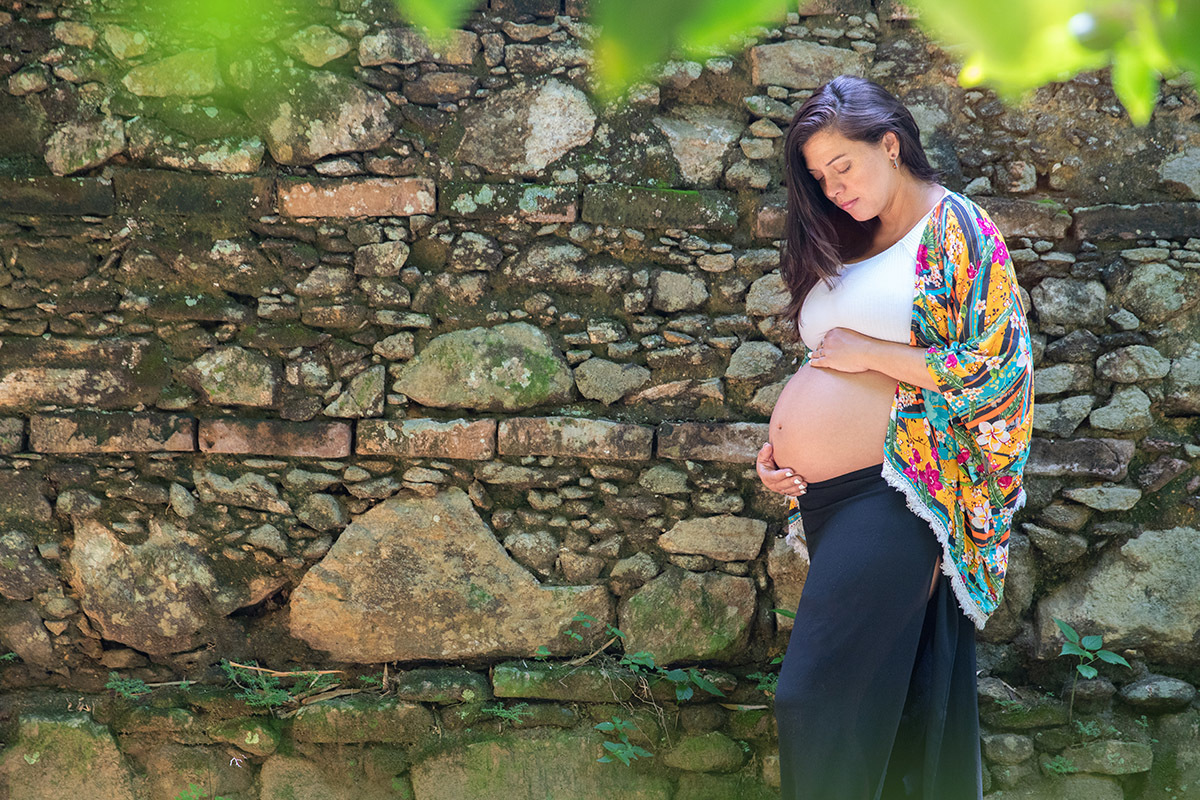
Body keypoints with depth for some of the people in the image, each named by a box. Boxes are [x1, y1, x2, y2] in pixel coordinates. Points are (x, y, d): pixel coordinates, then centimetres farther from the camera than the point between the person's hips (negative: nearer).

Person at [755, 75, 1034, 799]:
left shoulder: (955, 227, -3)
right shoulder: (849, 243, 19)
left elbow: (992, 368, -12)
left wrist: (869, 352, -10)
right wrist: (782, 445, 9)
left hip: (892, 493, -7)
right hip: (823, 495, 7)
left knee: (816, 699, -12)